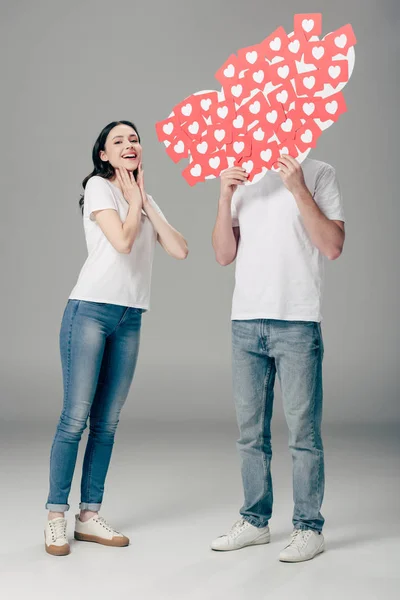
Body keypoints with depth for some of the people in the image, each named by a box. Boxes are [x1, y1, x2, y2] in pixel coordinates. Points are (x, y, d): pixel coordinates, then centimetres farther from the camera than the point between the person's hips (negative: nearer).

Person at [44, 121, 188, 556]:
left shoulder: (146, 201, 19)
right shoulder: (98, 186, 0)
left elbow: (180, 250, 5)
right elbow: (122, 241, -14)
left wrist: (146, 202, 4)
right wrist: (133, 202, 2)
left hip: (130, 319, 6)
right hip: (90, 311, -6)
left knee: (107, 422, 5)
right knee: (75, 417, -7)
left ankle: (89, 516, 12)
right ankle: (56, 516, 3)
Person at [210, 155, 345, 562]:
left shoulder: (317, 174, 2)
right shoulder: (242, 180, 15)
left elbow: (333, 246, -8)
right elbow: (224, 255, 9)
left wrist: (298, 189, -13)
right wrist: (224, 199, -3)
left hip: (296, 323, -4)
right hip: (246, 321, 5)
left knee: (303, 432, 0)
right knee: (250, 432, 10)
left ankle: (308, 528, 11)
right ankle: (255, 521, 22)